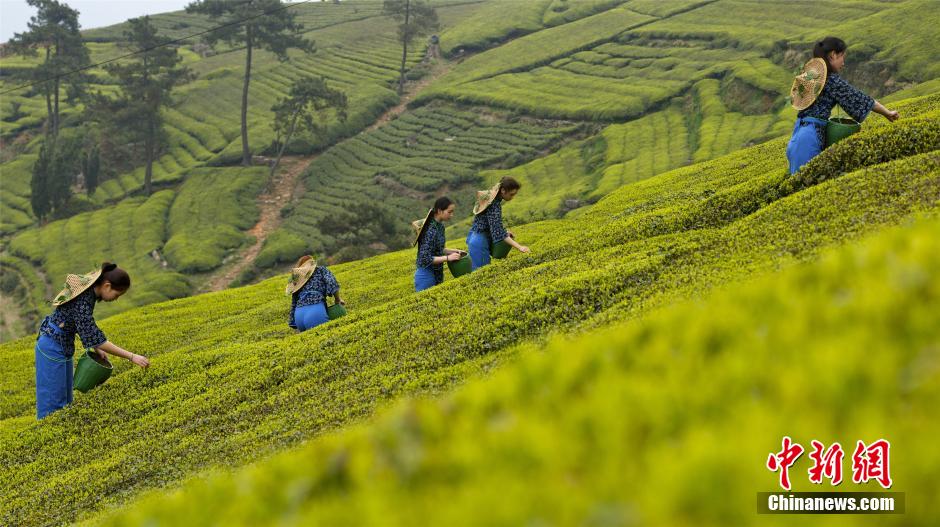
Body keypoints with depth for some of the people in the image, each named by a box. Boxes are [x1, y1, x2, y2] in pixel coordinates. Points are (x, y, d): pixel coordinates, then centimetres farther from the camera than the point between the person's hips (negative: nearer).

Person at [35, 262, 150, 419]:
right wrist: (131, 356, -29)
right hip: (53, 348, -9)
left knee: (65, 400, 13)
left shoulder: (89, 289, -1)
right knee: (53, 403, -3)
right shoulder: (83, 300, -28)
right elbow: (94, 337, -30)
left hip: (62, 347, 9)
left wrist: (96, 348, 4)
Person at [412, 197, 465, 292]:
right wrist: (448, 258, -24)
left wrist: (454, 251, 5)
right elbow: (426, 259, -24)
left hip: (437, 275, 9)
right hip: (426, 276, -9)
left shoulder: (440, 226, 5)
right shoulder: (431, 230, -22)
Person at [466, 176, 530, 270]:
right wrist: (519, 247, -32)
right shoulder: (495, 204, -23)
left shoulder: (489, 196, 5)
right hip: (480, 241, -9)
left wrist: (505, 231, 11)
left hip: (474, 238, 9)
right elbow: (498, 232, -28)